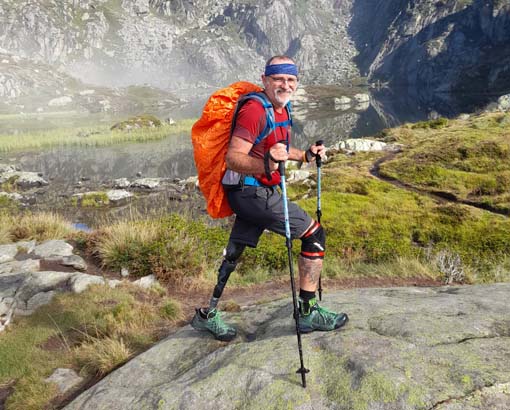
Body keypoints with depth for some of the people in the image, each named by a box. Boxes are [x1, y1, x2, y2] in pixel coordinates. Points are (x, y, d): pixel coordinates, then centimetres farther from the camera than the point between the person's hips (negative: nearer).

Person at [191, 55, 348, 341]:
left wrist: (305, 156, 19)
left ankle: (208, 315, 26)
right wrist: (266, 164, -43)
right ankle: (309, 313, 6)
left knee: (234, 254, 14)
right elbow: (234, 158, -26)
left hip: (253, 193, 9)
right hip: (252, 192, -9)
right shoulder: (255, 110, -19)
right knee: (315, 234, -3)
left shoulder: (283, 109, 11)